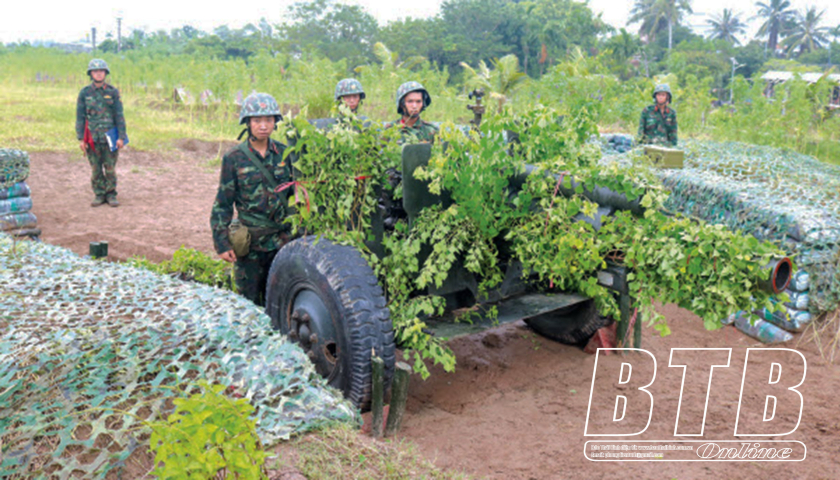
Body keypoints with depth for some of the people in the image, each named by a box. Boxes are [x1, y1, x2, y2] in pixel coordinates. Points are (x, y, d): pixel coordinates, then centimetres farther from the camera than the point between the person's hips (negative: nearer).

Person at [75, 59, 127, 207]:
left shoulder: (113, 92, 3)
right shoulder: (84, 93, 4)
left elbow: (119, 115, 2)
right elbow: (80, 117, 5)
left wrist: (121, 137, -5)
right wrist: (81, 139, -1)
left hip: (110, 137, -1)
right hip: (92, 138, 1)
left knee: (110, 168, 3)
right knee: (96, 169, 5)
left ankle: (111, 195, 14)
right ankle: (99, 195, 16)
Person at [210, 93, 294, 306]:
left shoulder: (284, 153, 4)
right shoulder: (234, 158, -4)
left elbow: (296, 193, 13)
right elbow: (222, 204, 0)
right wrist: (222, 243, -5)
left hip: (281, 240, 2)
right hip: (249, 242, -2)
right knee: (248, 302, 6)